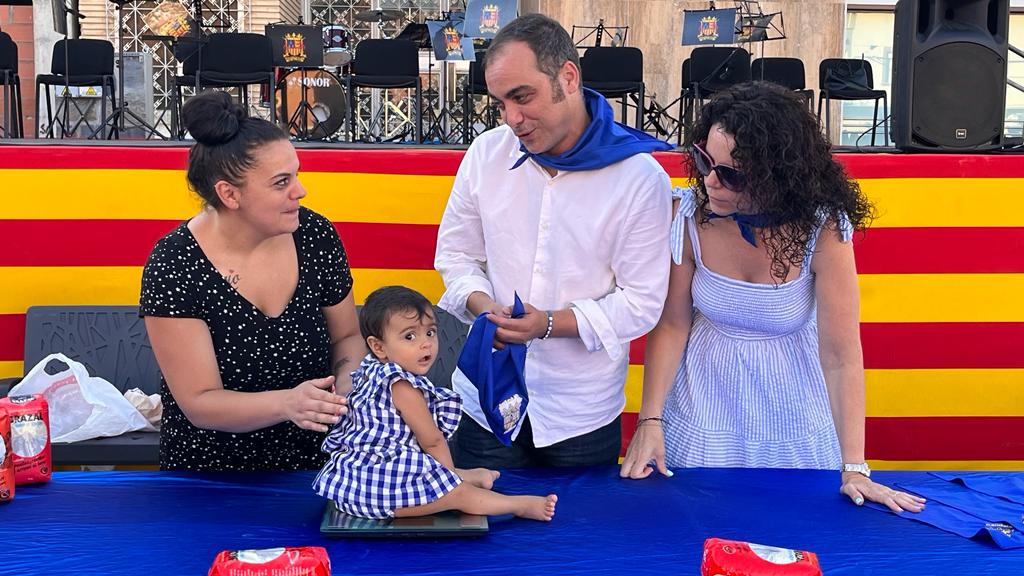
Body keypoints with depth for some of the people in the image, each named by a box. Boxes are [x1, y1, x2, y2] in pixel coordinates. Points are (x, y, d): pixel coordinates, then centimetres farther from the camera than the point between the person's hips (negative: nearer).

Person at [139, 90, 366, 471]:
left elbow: (347, 336, 11)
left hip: (312, 467, 2)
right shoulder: (173, 267, -14)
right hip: (208, 476, -2)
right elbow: (200, 404, -15)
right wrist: (286, 403, -31)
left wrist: (349, 379, -11)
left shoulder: (315, 235, -4)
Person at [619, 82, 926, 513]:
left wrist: (854, 468, -23)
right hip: (704, 410, 2)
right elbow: (671, 324, -9)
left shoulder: (822, 230, -23)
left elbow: (841, 355, -22)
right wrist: (650, 421, -14)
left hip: (794, 422, -1)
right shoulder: (690, 214, -17)